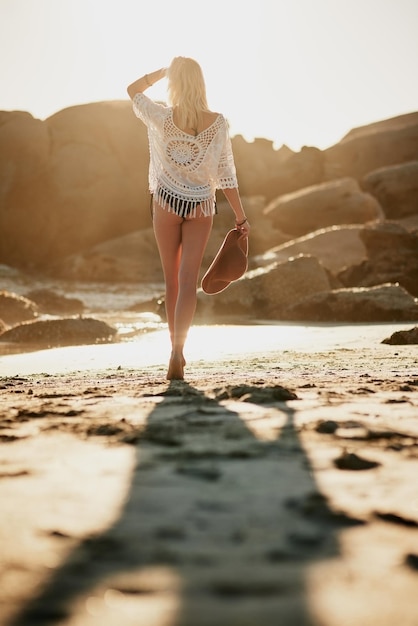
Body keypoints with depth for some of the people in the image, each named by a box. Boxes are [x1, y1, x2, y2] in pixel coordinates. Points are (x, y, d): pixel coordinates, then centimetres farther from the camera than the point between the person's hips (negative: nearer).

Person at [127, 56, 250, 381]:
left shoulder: (162, 118, -11)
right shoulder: (218, 123, -10)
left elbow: (133, 90, 8)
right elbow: (226, 174, -8)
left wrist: (166, 69, 7)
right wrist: (241, 217, -3)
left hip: (167, 202, 0)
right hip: (201, 207, 0)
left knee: (172, 280, 12)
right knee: (188, 281, -4)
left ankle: (177, 351, 20)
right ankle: (178, 352, -21)